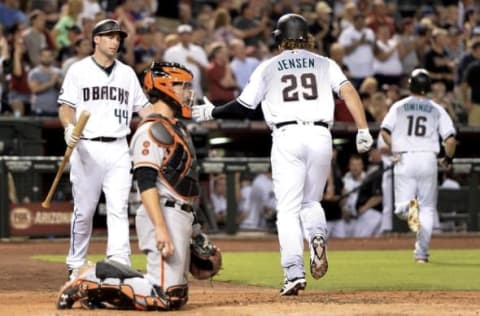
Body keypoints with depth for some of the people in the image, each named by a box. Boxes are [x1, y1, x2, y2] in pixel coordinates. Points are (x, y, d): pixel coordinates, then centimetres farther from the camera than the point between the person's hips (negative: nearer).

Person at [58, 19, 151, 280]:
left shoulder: (127, 73, 15)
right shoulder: (79, 70, 4)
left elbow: (143, 106, 16)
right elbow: (66, 107, 1)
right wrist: (69, 127, -19)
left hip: (118, 149, 3)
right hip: (87, 148, -2)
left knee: (119, 208, -8)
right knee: (84, 210, 2)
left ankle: (120, 265, -14)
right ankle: (76, 266, 15)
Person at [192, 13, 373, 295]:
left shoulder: (269, 68, 12)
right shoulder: (324, 64, 15)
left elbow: (243, 107, 9)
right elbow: (348, 91, -1)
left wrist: (211, 112, 25)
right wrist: (363, 131, -4)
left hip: (287, 137, -2)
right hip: (320, 136, 2)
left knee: (288, 209, 0)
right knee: (311, 201, 19)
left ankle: (295, 273, -13)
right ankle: (317, 237, -14)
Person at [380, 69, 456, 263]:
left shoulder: (399, 106, 6)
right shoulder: (437, 109, 4)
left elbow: (385, 132, -3)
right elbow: (450, 139, -3)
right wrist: (448, 158, 15)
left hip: (405, 160, 0)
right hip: (428, 159, 0)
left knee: (400, 208, 5)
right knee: (427, 208, 8)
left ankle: (408, 205, -33)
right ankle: (422, 253, 2)